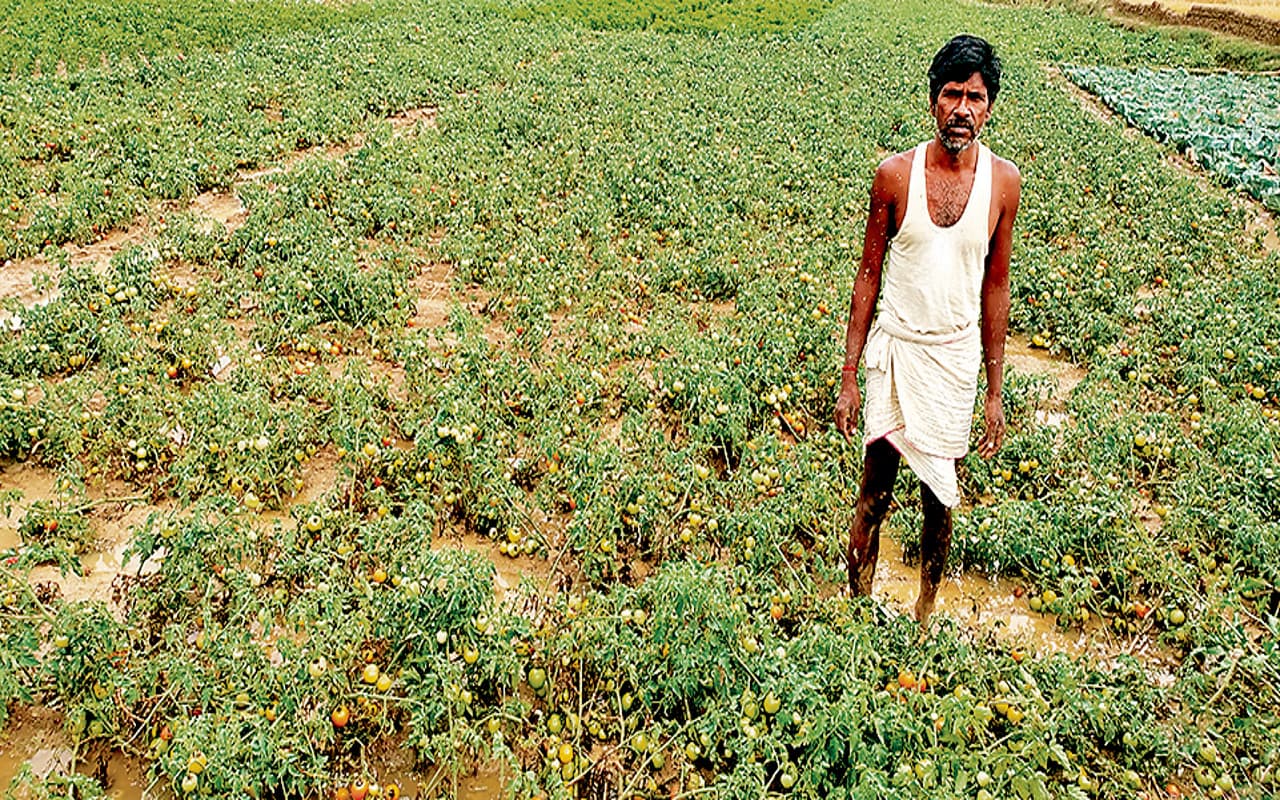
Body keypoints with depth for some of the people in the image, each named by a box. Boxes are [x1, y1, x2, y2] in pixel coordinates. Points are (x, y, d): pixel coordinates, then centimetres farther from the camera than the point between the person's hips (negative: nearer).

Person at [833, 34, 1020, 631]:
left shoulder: (1003, 180, -3)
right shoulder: (895, 174, -7)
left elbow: (995, 287, 4)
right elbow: (869, 275, -1)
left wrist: (995, 391, 6)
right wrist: (849, 378, -2)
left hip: (956, 355, 1)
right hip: (894, 349, -1)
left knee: (940, 497, 12)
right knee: (874, 494, 3)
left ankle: (925, 615, 32)